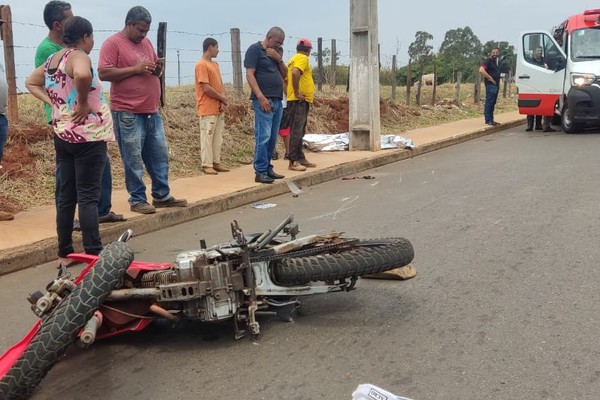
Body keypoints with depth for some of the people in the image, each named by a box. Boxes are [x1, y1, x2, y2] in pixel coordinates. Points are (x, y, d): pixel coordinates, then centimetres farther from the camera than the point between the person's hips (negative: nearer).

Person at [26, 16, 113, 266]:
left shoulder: (52, 59, 12)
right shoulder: (78, 56, -13)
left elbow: (30, 83, 24)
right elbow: (82, 75, -36)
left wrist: (52, 102, 11)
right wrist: (82, 103, -21)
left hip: (62, 135, 8)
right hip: (87, 136, -8)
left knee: (66, 196, 11)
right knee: (88, 197, -5)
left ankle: (64, 254, 18)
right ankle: (94, 254, -2)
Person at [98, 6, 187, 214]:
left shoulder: (146, 42, 17)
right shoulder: (113, 43, -6)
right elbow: (103, 73, -15)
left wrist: (158, 69, 1)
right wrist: (135, 69, -18)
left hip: (152, 112, 8)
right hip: (127, 114, -7)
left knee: (160, 155, 11)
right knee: (133, 159, -2)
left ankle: (162, 195, 21)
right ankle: (137, 199, 8)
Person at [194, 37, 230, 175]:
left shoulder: (215, 64, 16)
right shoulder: (201, 65, -12)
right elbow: (206, 88, -18)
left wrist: (222, 102, -1)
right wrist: (223, 98, -7)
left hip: (218, 108, 9)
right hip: (208, 109, -8)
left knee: (218, 137, 10)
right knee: (207, 137, -4)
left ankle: (216, 162, 16)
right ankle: (207, 165, 0)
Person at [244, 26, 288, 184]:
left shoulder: (275, 53, 22)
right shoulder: (255, 49, -3)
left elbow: (284, 74, 20)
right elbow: (249, 75, -12)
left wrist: (279, 59, 2)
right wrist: (261, 97, -20)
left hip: (277, 101, 8)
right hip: (264, 100, -8)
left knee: (272, 138, 9)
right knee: (263, 136, -10)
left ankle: (268, 168, 17)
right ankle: (260, 172, -7)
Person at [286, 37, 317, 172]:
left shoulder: (293, 59, 20)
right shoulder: (303, 58, -9)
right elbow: (295, 73, -27)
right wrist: (297, 93, -22)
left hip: (300, 101, 10)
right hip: (299, 101, -10)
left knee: (299, 131, 14)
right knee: (296, 131, -10)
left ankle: (300, 158, 21)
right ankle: (293, 161, -10)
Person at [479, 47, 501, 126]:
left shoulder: (495, 62, 21)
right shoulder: (488, 61, -8)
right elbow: (481, 70, -24)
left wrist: (498, 82, 16)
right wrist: (490, 78, -18)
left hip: (496, 85, 10)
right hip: (491, 85, -10)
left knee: (492, 103, 11)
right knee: (489, 103, -9)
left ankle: (491, 120, 16)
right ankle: (488, 120, -9)